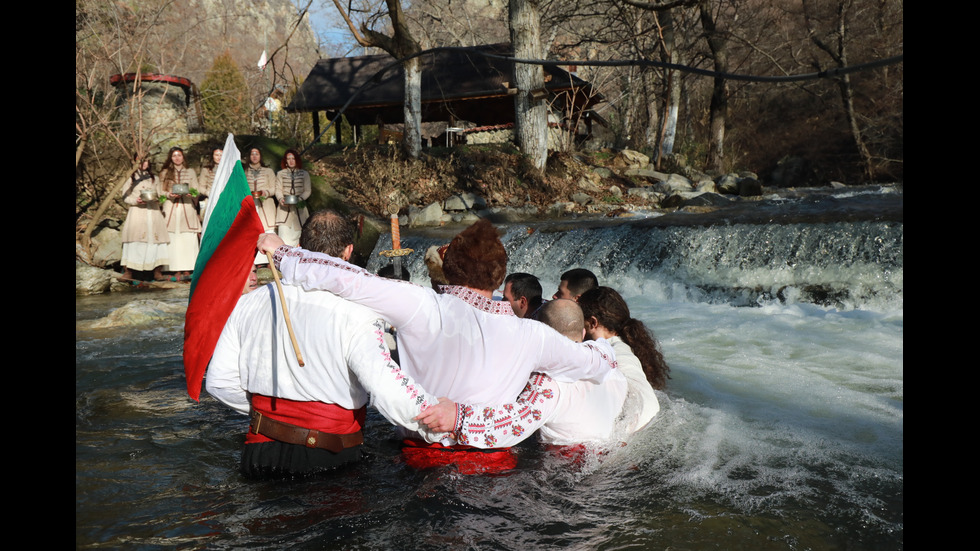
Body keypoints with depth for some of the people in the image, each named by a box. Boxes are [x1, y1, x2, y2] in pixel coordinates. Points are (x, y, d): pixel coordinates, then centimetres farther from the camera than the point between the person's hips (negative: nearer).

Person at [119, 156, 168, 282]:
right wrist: (136, 200, -12)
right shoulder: (130, 178, 12)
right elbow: (125, 197, 6)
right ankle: (128, 272, -14)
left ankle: (157, 271, -7)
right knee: (134, 239, -13)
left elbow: (160, 195, 18)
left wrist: (156, 198, -5)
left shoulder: (154, 178, 20)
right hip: (136, 211, -2)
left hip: (153, 211, 2)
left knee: (155, 237, -8)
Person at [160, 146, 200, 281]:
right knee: (173, 240, -6)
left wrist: (190, 193, -11)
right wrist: (169, 194, -10)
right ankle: (177, 271, -7)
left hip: (187, 208, 0)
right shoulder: (164, 173, 14)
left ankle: (187, 270, -6)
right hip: (170, 209, 0)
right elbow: (160, 191, 10)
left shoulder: (190, 172, 16)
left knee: (188, 240, -7)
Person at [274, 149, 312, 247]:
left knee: (296, 234, -1)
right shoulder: (280, 174, 10)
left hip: (299, 207, 0)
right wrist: (281, 199, -15)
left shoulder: (304, 174, 9)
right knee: (284, 234, -13)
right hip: (284, 207, 0)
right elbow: (278, 190, 5)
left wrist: (300, 199, -13)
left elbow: (307, 190, 5)